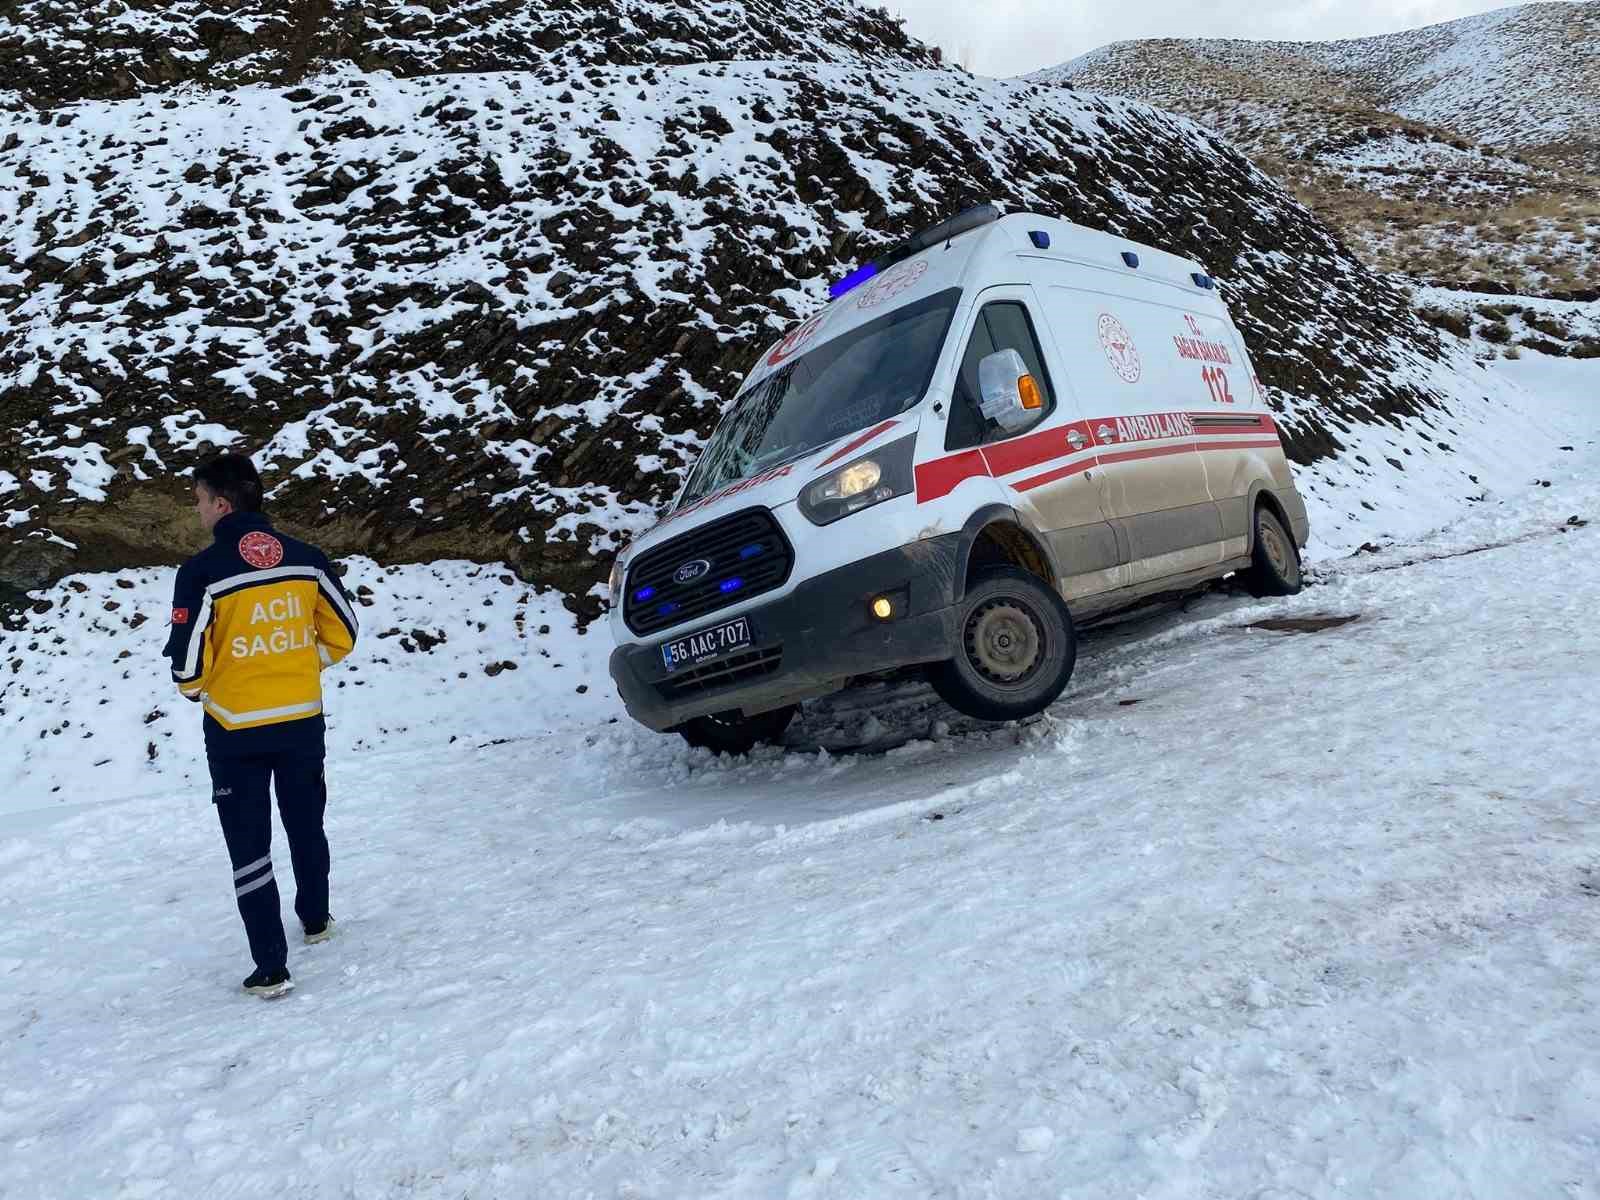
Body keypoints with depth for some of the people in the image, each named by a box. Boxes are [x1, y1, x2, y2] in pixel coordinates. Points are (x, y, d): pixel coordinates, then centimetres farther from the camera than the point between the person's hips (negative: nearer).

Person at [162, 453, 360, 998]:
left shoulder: (202, 571, -17)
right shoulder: (307, 559, -5)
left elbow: (187, 662, -16)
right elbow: (342, 633, 2)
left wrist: (197, 691, 7)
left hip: (237, 731, -4)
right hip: (304, 721, 4)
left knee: (249, 846, 8)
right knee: (306, 825, 24)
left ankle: (271, 968, 12)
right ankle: (316, 920, 42)